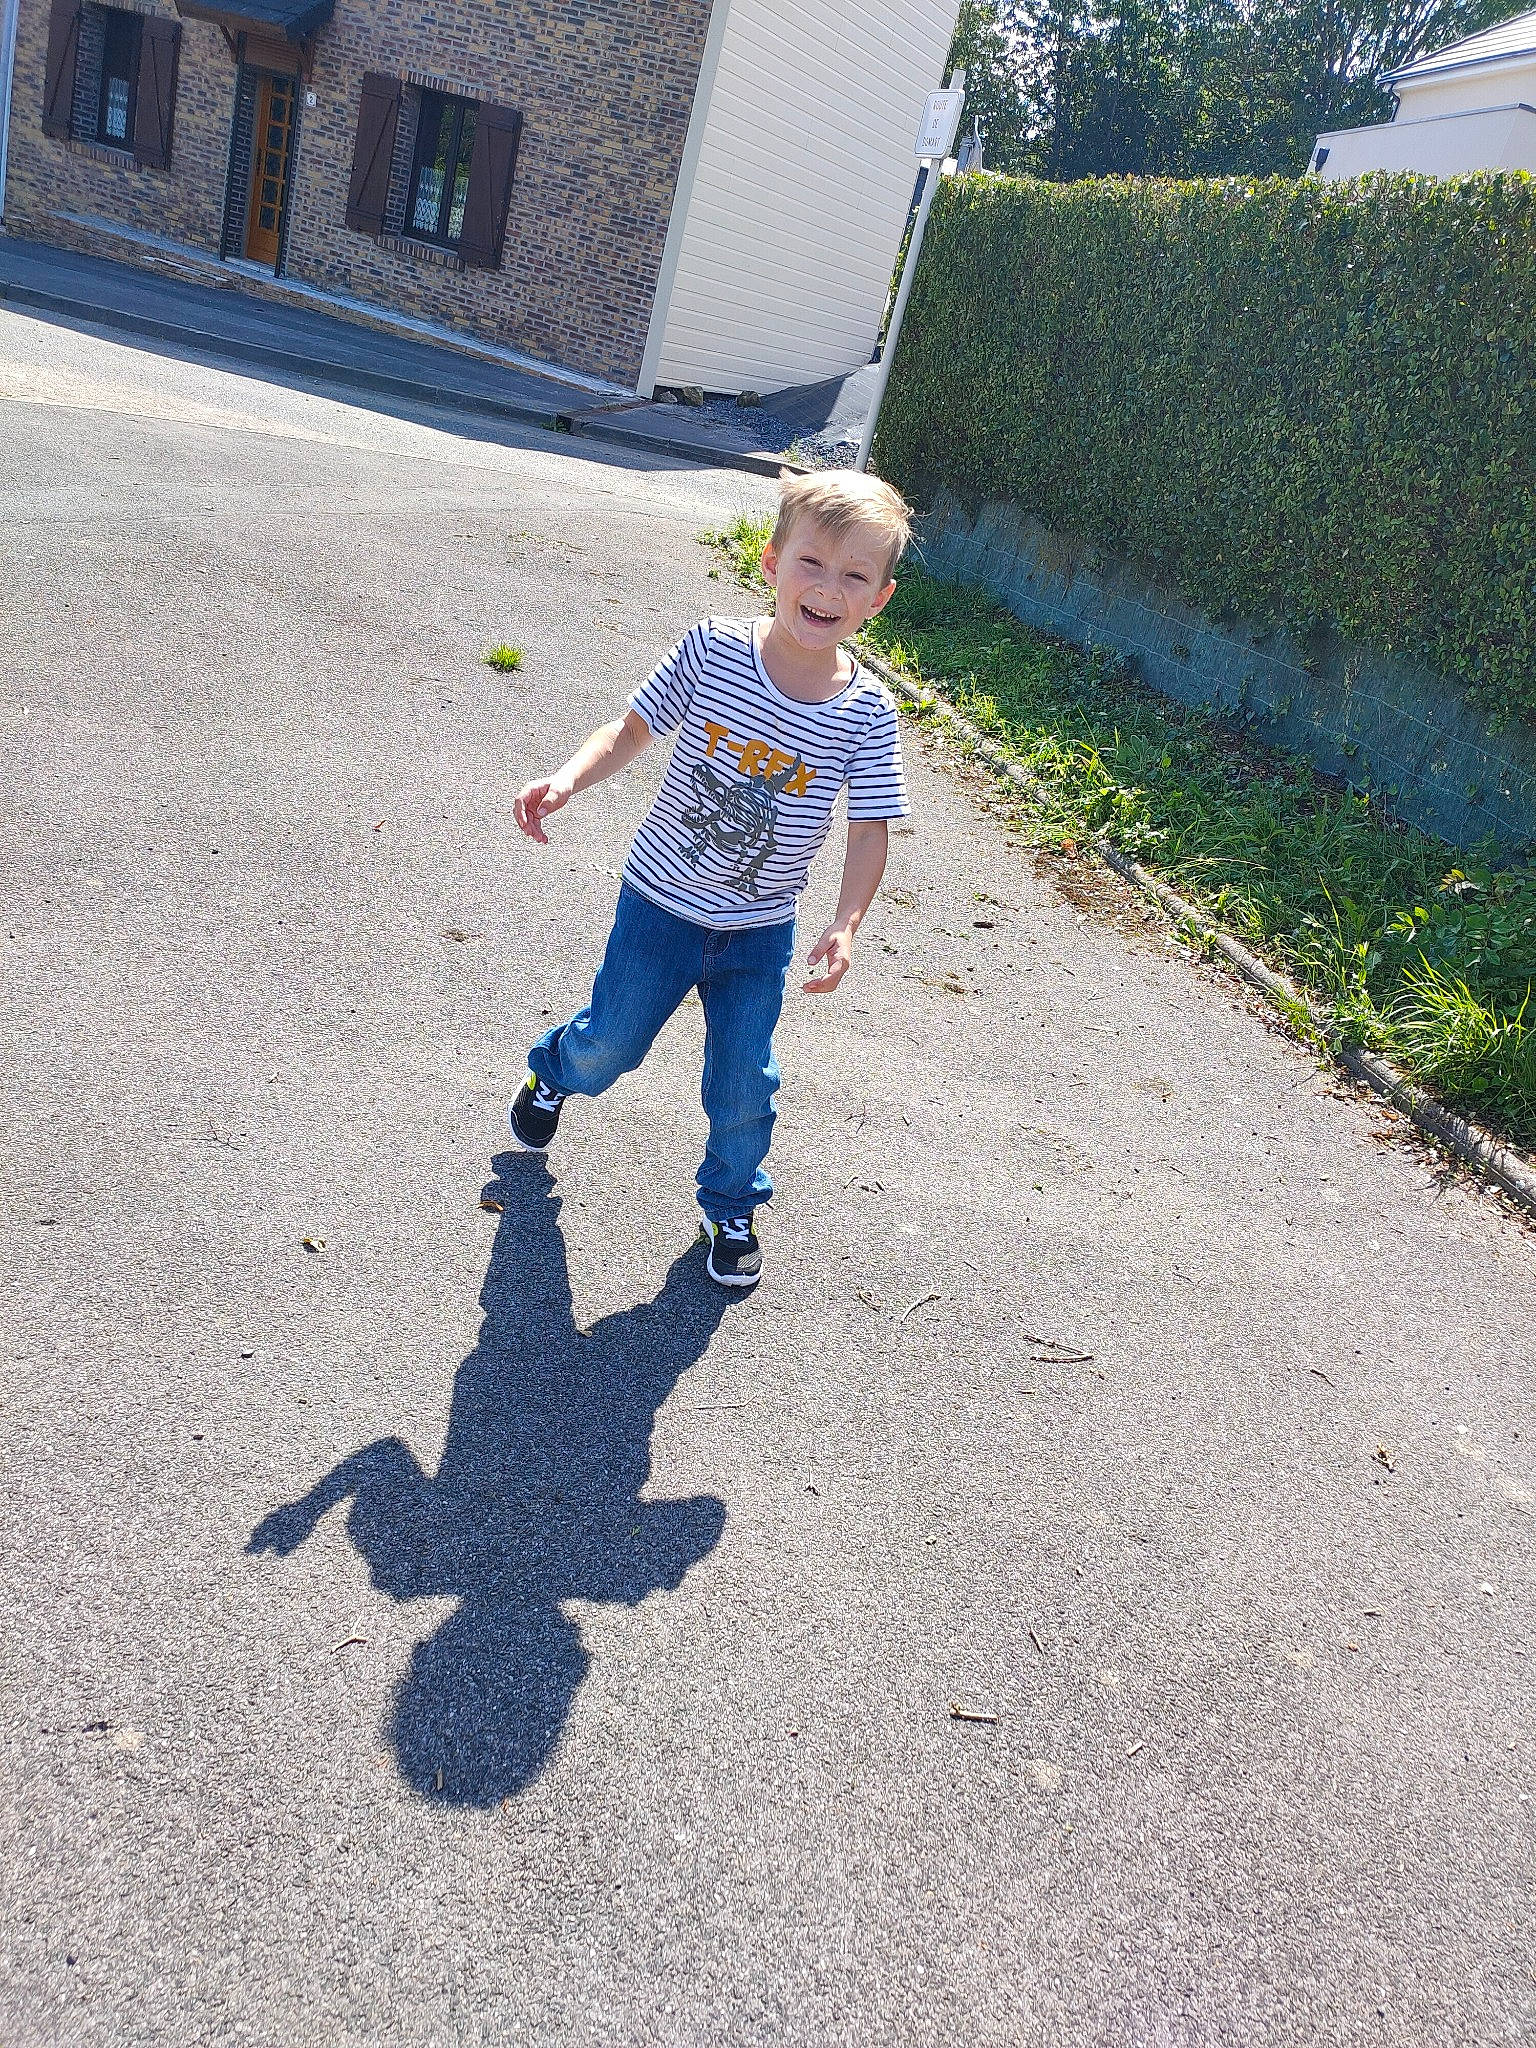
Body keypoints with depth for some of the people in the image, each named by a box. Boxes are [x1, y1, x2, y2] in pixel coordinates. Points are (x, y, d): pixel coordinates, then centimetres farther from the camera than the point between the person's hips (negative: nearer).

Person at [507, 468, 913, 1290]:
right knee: (612, 1044, 17)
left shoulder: (865, 710, -14)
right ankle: (553, 1070, 54)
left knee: (744, 1089, 9)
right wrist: (566, 779, -22)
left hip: (760, 932, 1)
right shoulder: (713, 649, -17)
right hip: (659, 904, 0)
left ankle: (731, 1207, 37)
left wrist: (844, 927, -23)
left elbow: (870, 828, -10)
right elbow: (632, 729, -6)